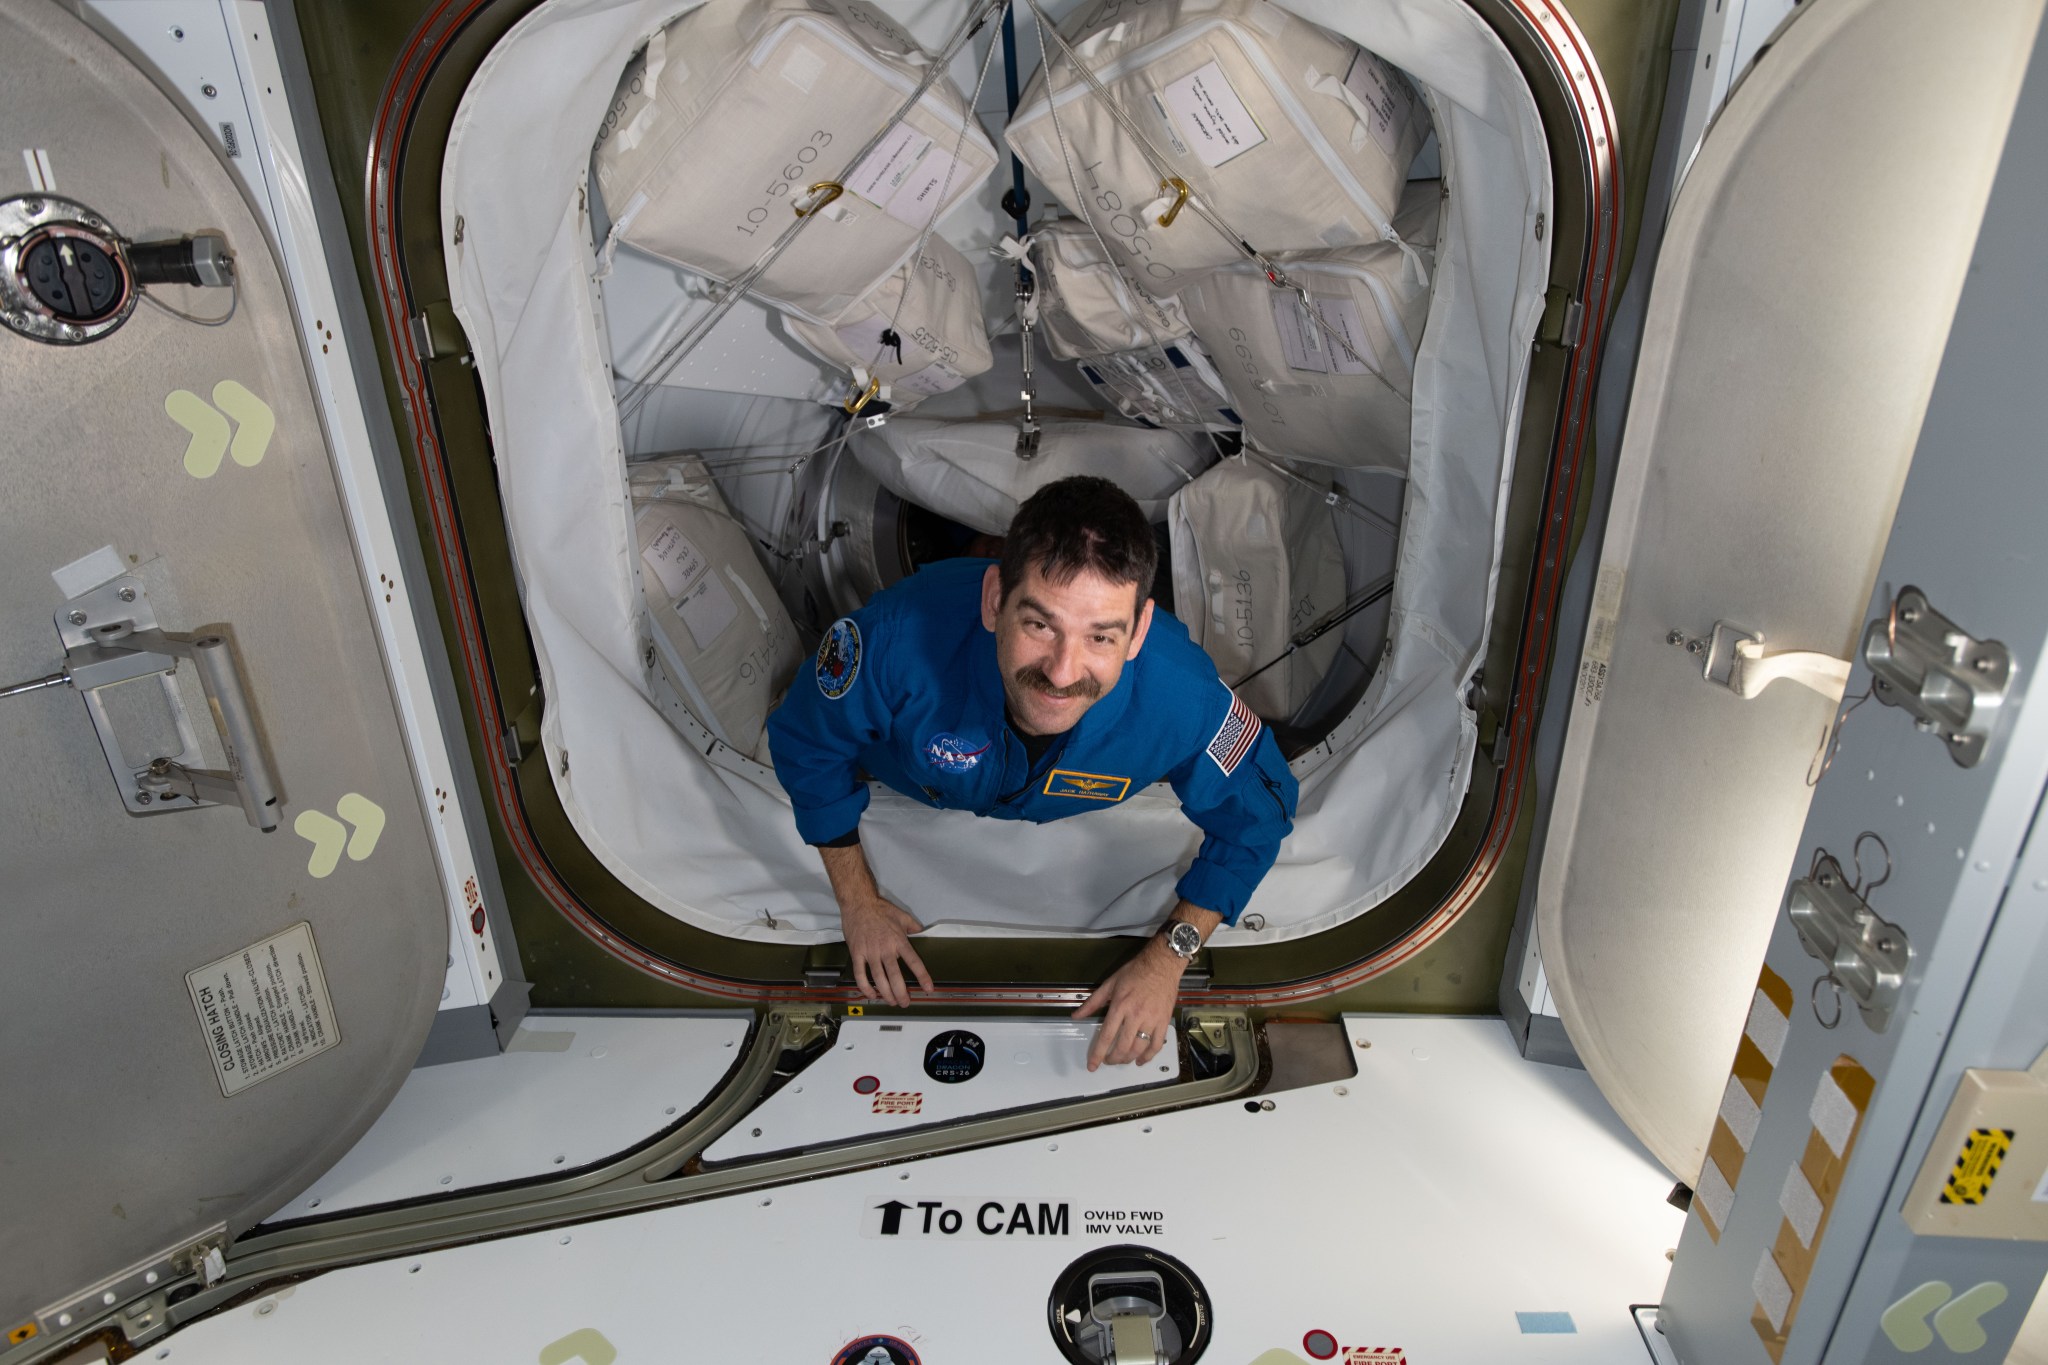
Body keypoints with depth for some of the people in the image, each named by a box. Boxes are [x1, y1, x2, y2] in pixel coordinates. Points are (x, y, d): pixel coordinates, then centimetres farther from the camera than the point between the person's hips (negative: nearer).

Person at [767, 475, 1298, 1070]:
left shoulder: (1183, 697, -45)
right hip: (904, 793, -1)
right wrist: (858, 901, -18)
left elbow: (1253, 815, -23)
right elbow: (806, 743, -25)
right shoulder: (902, 639, -48)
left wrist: (1166, 959, -27)